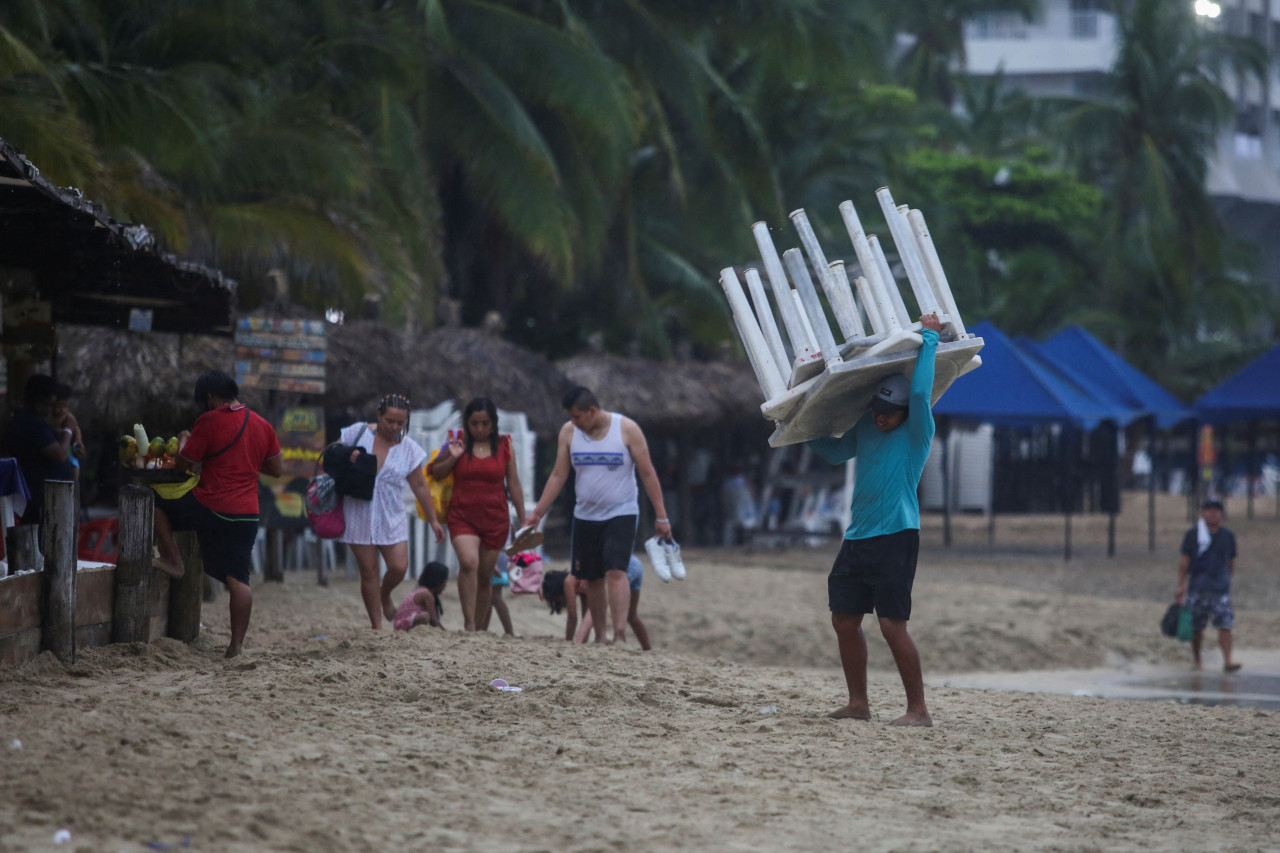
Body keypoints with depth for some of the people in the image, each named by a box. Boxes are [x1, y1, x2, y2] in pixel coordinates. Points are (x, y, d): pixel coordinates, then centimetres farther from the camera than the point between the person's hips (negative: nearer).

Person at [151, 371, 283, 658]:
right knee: (238, 579, 5)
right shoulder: (262, 426, 8)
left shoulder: (209, 421, -8)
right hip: (246, 515, 5)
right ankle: (236, 643, 2)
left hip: (209, 508, -5)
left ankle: (172, 559, 13)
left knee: (158, 504, 18)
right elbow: (277, 469, 16)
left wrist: (183, 440, 17)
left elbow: (183, 464, -3)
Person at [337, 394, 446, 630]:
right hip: (359, 513, -2)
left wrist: (433, 520, 10)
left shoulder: (409, 448, 3)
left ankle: (385, 596, 25)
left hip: (391, 517, 2)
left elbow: (420, 486, 9)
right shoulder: (357, 433, -2)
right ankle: (376, 625, 7)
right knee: (368, 571, -2)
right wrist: (347, 458, -16)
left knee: (399, 567, -9)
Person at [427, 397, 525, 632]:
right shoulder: (458, 443, 2)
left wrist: (522, 520, 10)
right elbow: (435, 474, 9)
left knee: (485, 576, 7)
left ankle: (481, 629, 18)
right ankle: (469, 624, -23)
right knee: (468, 562, -24)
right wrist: (451, 458, -10)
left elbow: (513, 484, 9)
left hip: (495, 518, 2)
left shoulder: (504, 446, 4)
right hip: (462, 516, -2)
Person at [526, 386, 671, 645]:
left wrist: (661, 517, -8)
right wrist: (537, 514, 0)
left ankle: (620, 634, -26)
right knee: (593, 579, 7)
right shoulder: (568, 432, 1)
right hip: (585, 516, 4)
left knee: (616, 572, -19)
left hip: (621, 514, -4)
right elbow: (558, 476, 6)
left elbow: (648, 474, -6)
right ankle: (600, 637, 16)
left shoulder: (626, 429, -9)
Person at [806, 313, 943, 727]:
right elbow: (834, 451, 29)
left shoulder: (917, 434, -7)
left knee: (892, 625, -12)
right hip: (857, 538, 8)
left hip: (895, 538, -8)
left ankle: (918, 709, -7)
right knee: (844, 621, 9)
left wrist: (929, 338, -15)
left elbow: (920, 393, -23)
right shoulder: (866, 428, 12)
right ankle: (858, 703, 19)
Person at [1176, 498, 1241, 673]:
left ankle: (1227, 661, -14)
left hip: (1221, 589, 1)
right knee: (1196, 627, 5)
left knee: (1225, 625, -11)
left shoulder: (1228, 536, 8)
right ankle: (1196, 659, 21)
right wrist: (1181, 585, -3)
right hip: (1197, 588, -1)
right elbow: (1184, 562, 2)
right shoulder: (1193, 535, 1)